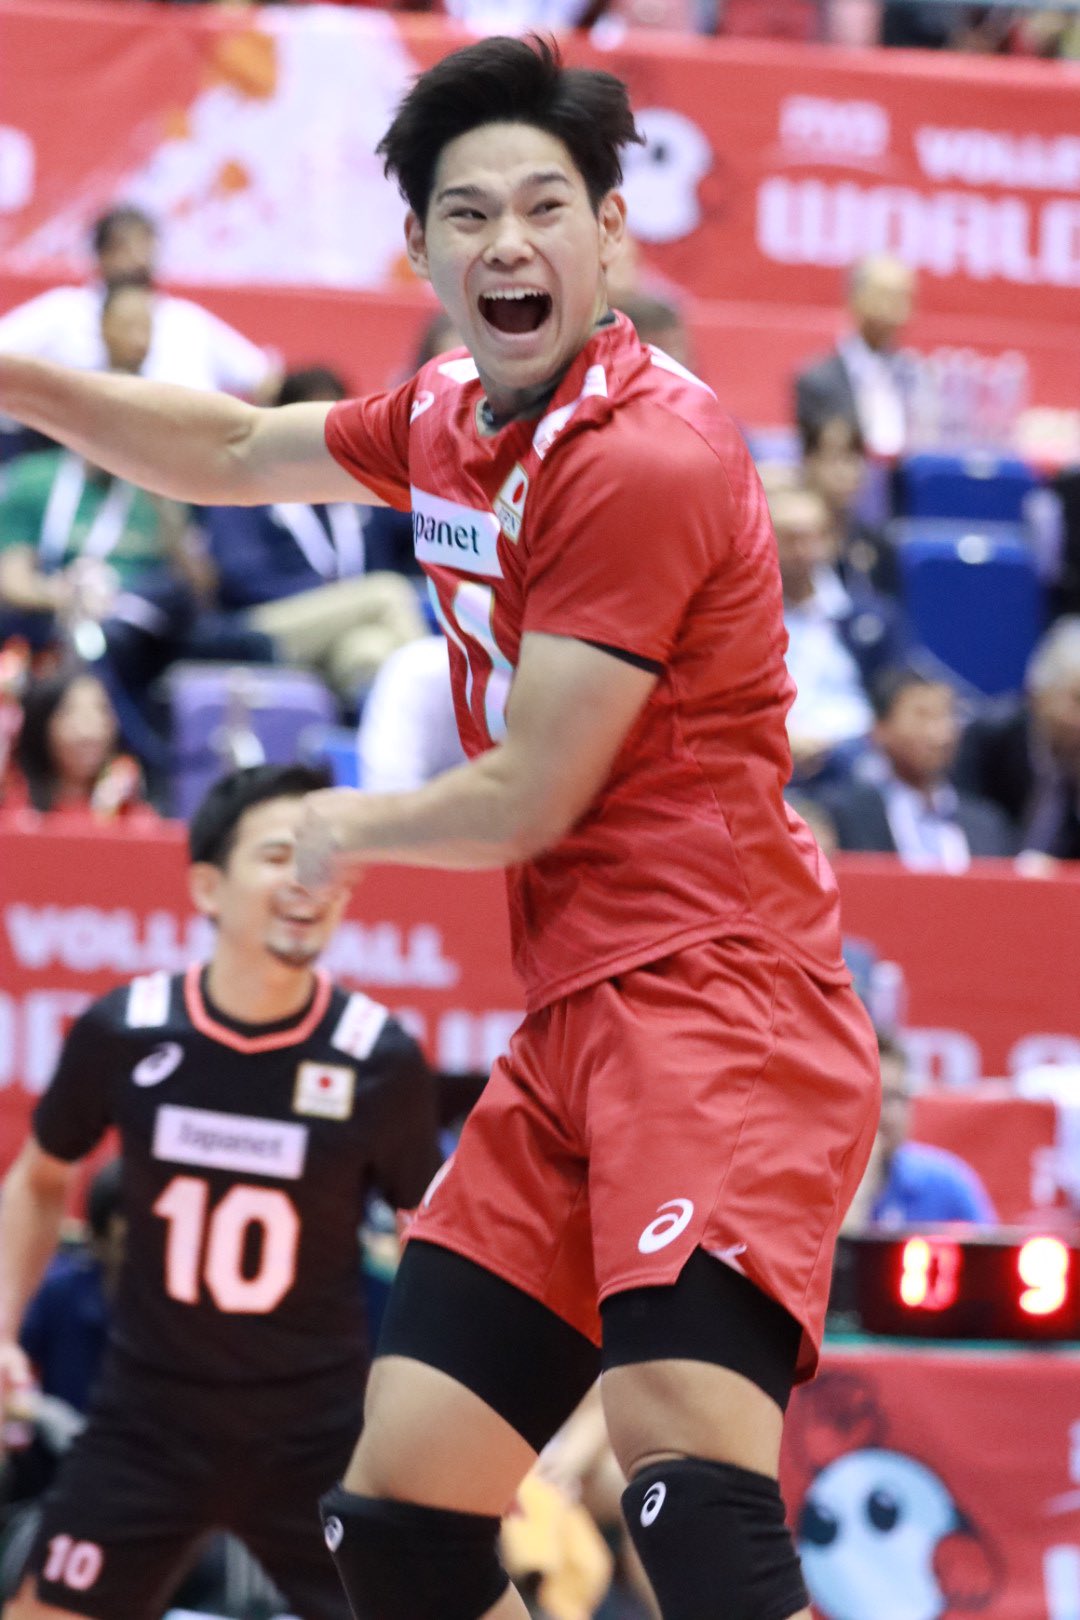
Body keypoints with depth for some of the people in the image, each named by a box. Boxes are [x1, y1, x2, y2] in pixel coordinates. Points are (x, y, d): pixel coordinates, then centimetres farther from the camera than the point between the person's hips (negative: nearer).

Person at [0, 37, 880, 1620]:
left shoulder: (644, 460, -14)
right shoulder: (448, 420, 13)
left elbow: (524, 802, -11)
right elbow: (235, 450, 33)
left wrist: (354, 829, 9)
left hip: (713, 999, -9)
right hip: (571, 1025, 9)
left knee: (688, 1479, -31)